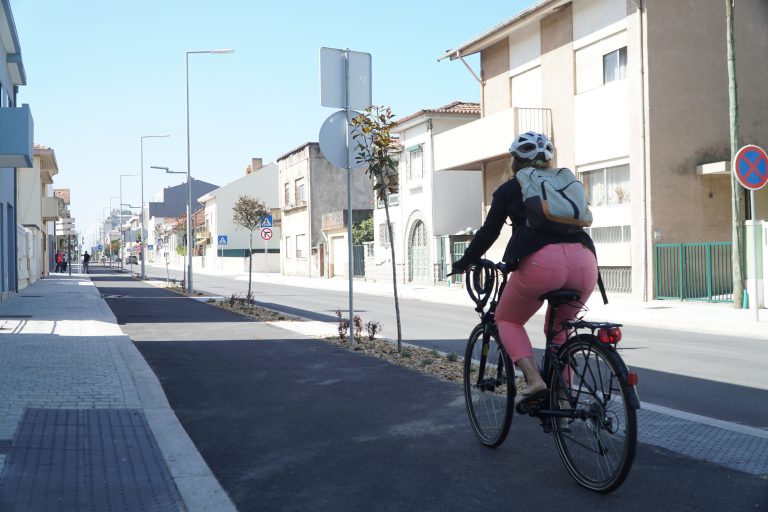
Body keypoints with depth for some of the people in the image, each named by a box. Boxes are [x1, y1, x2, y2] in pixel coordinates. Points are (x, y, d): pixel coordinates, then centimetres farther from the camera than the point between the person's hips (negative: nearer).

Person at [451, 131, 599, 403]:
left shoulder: (510, 189, 18)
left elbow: (488, 232, 19)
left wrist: (463, 263, 33)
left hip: (542, 261, -4)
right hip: (585, 260, 4)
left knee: (507, 320, 19)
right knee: (559, 329, 27)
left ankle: (534, 380, -1)